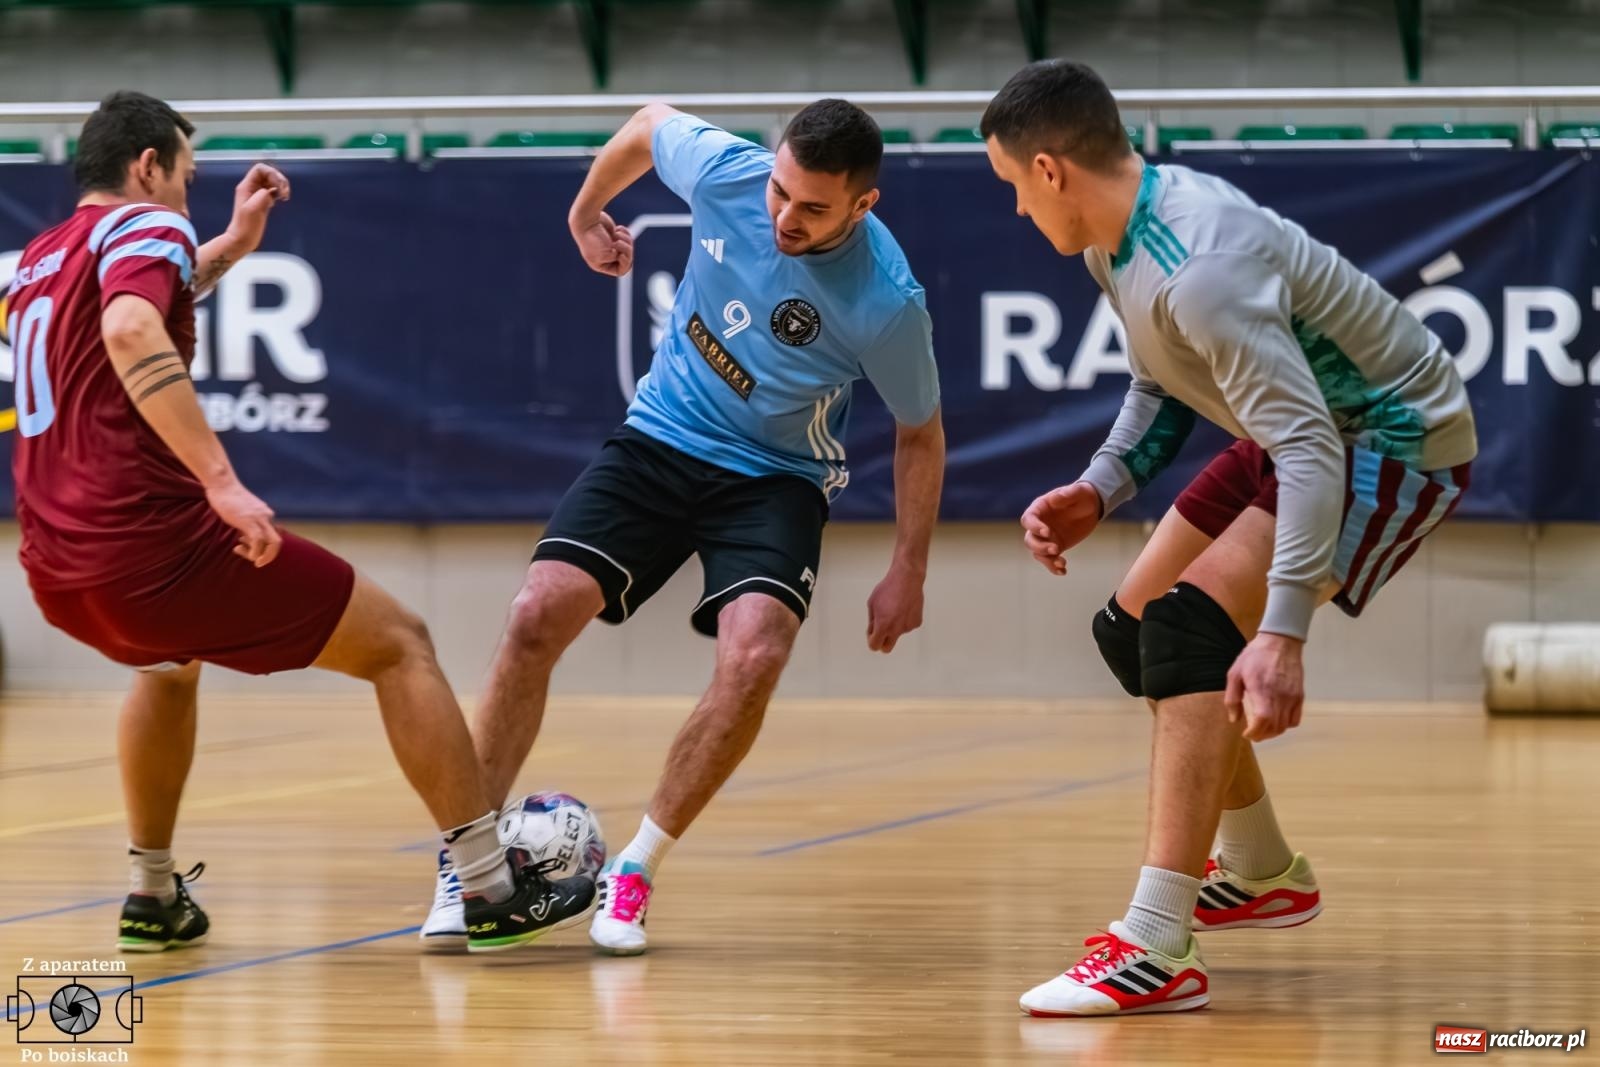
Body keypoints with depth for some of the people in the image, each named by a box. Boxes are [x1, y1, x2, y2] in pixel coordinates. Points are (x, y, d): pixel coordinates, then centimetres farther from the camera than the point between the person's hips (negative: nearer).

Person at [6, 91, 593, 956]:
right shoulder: (145, 224, -4)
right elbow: (130, 335, -27)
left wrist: (231, 246, 42)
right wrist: (222, 480, -30)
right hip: (155, 542, -8)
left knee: (170, 663, 41)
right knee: (399, 644, 6)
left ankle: (153, 899, 36)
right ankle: (491, 891, 3)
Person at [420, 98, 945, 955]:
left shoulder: (886, 303, -25)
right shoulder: (721, 169, -19)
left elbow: (919, 433, -6)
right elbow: (647, 124, 7)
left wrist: (907, 573, -4)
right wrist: (586, 214, 22)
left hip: (776, 481, -2)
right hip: (660, 439, 3)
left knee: (753, 656, -28)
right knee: (539, 614, -16)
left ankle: (635, 870, -11)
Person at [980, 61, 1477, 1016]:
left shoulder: (1200, 268, -33)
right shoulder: (1118, 239, -3)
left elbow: (1309, 452, -38)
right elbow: (1164, 383, 15)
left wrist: (1282, 635, -44)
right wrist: (1100, 489, -2)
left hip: (1398, 442, -10)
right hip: (1315, 429, 10)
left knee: (1191, 627, -25)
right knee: (1135, 629, 15)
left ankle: (1159, 953, -27)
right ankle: (1262, 876, 34)